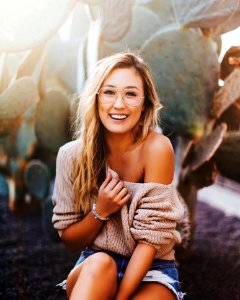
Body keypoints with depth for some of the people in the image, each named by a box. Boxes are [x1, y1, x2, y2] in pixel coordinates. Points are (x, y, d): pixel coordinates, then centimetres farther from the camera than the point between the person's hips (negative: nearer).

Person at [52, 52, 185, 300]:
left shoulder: (156, 148, -17)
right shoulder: (72, 155, -8)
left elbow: (151, 237, -17)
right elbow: (69, 240, 0)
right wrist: (100, 211, -19)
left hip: (150, 272, -2)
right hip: (91, 271, 2)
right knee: (99, 263, -32)